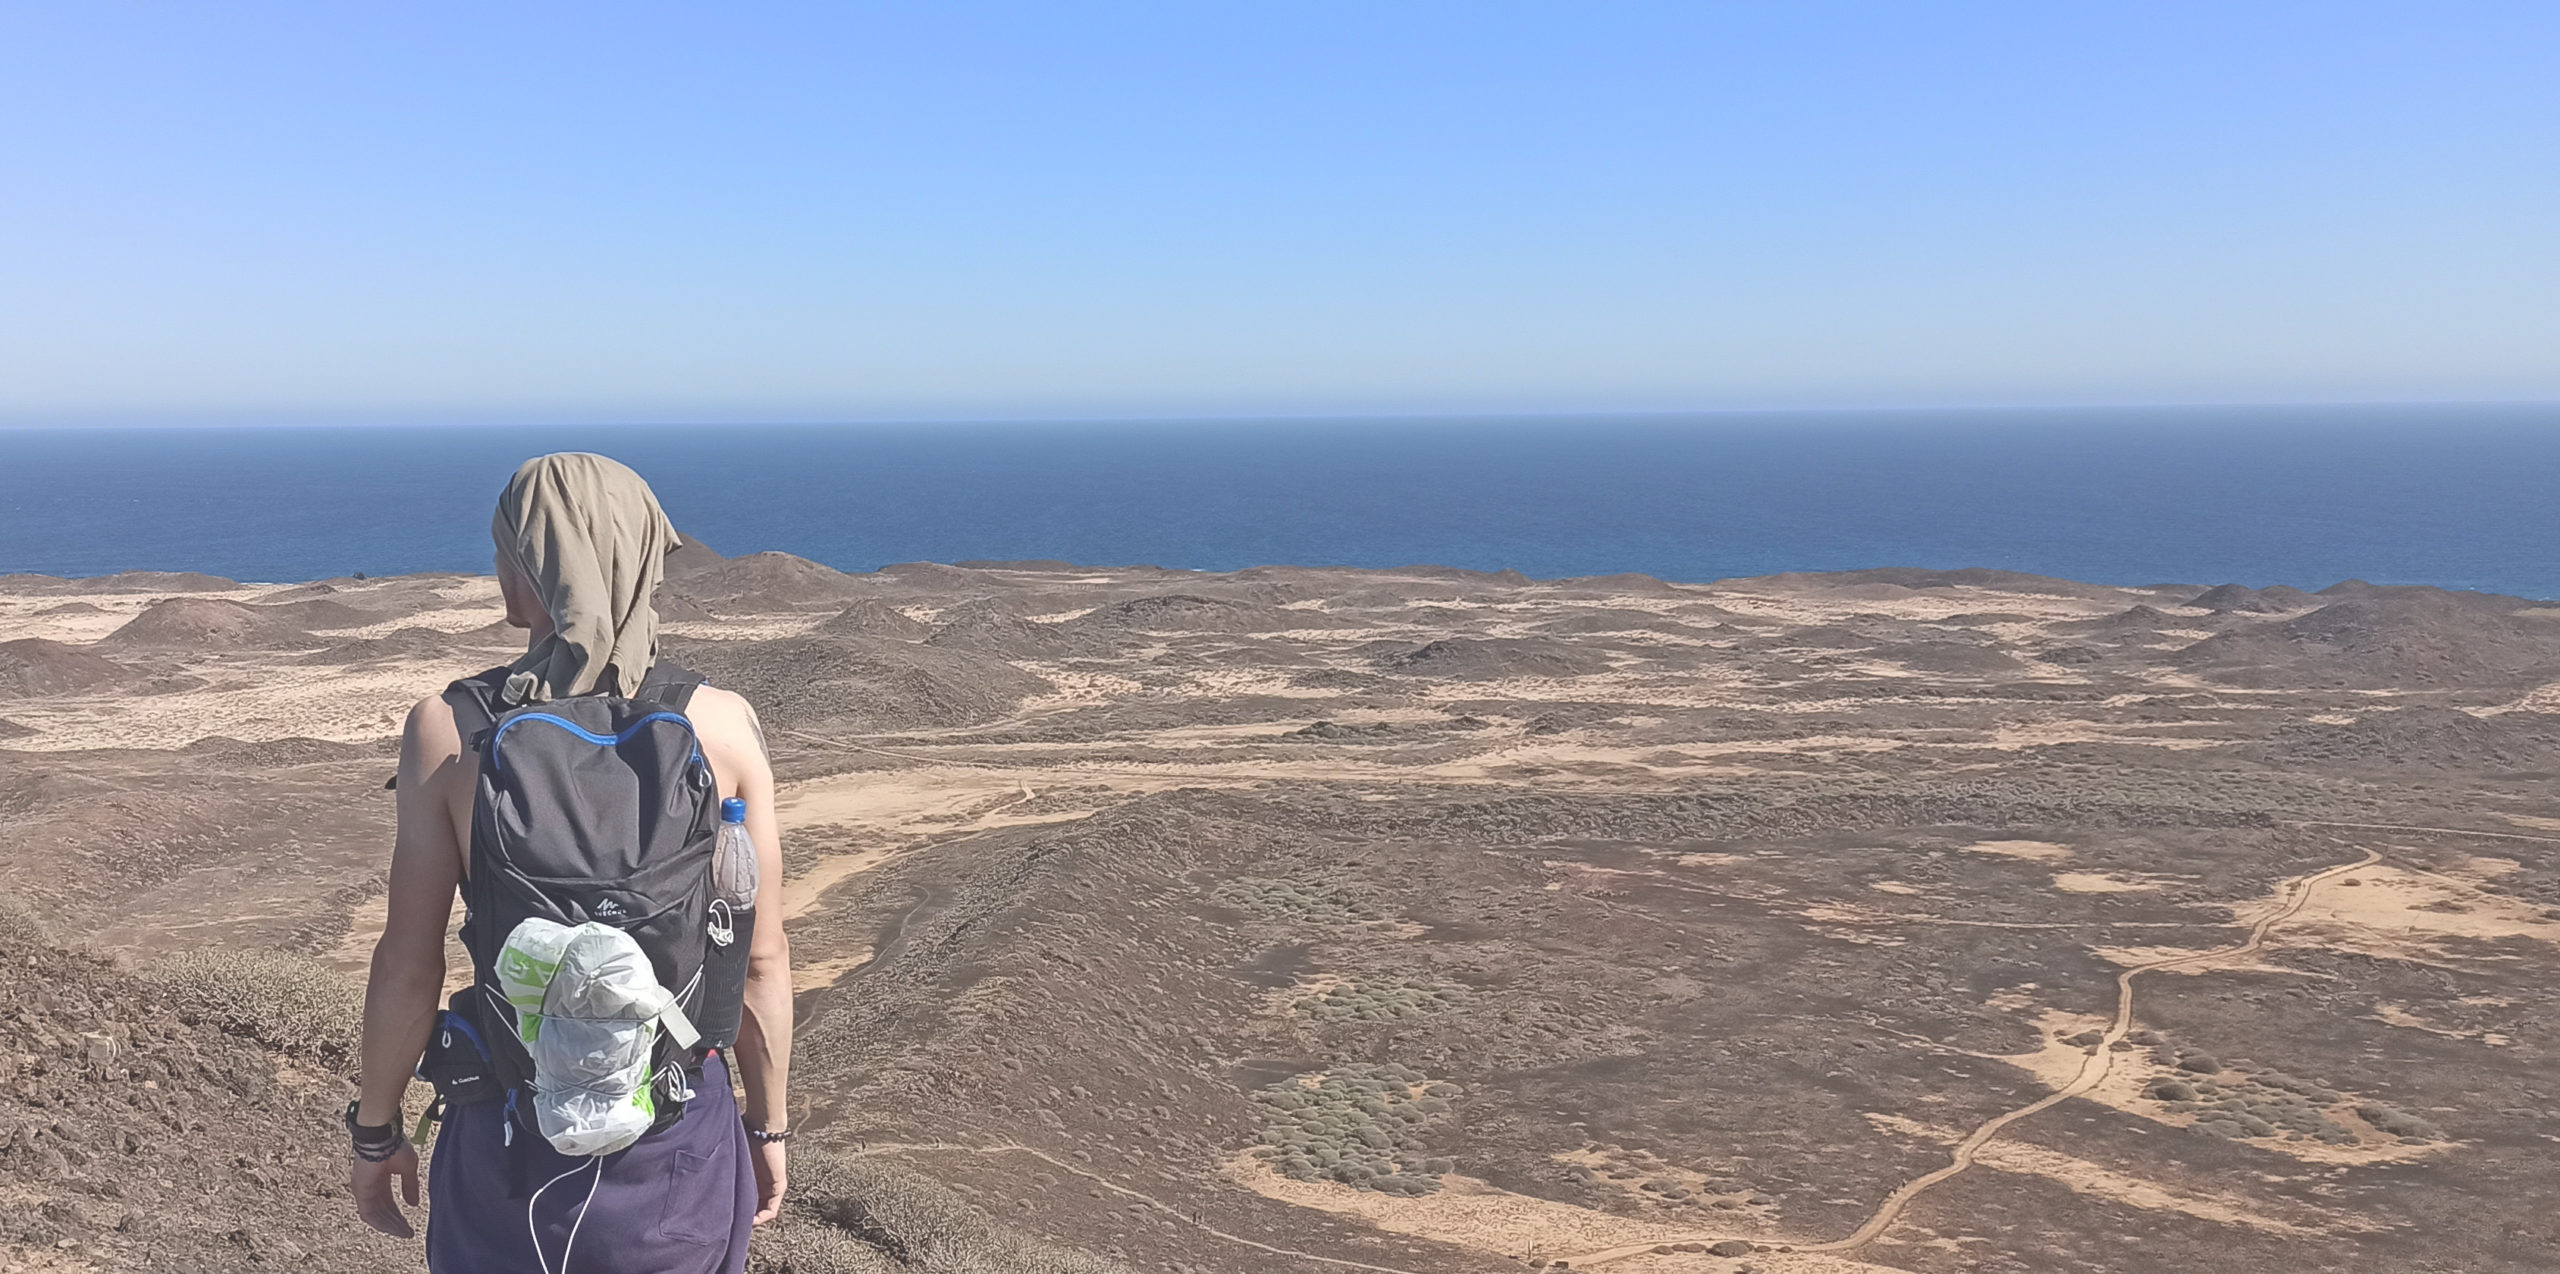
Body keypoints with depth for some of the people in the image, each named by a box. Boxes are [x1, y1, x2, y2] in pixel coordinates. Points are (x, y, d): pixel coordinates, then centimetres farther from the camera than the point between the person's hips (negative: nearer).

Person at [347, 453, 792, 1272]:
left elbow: (408, 962, -7)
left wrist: (374, 1130, 9)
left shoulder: (448, 729, -12)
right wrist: (768, 1126, 8)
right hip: (682, 1136, 1)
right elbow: (762, 955, -5)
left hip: (511, 1134, 0)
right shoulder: (723, 726, -10)